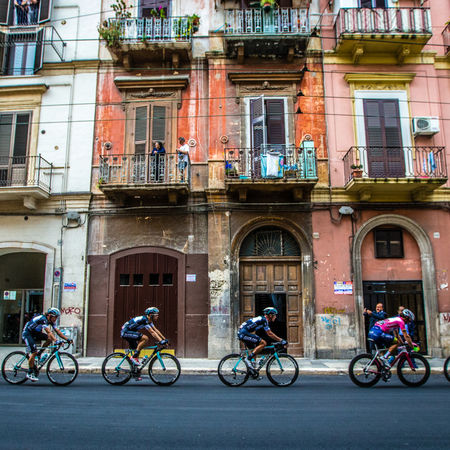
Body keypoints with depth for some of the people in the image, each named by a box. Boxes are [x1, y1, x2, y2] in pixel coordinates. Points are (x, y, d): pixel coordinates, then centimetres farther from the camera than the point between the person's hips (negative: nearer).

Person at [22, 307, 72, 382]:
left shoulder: (51, 321, -3)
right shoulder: (43, 319, -29)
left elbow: (57, 331, -6)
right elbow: (49, 332, -40)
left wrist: (67, 339, -16)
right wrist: (56, 341, -49)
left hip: (35, 333, 8)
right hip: (27, 333, -8)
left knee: (49, 338, -13)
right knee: (34, 352, -18)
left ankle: (39, 354, 2)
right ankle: (30, 373, -7)